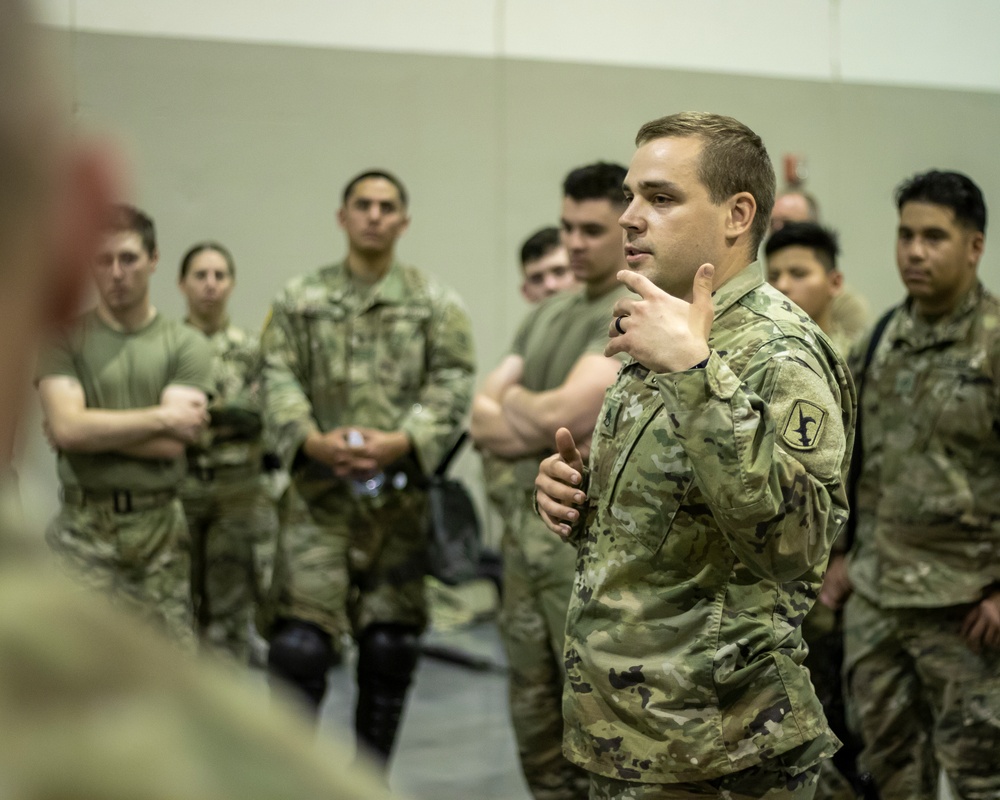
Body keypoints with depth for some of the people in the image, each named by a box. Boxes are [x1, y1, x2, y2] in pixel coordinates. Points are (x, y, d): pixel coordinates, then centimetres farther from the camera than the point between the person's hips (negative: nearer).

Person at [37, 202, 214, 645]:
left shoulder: (186, 345, 2)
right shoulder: (64, 339, 2)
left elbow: (171, 446, -9)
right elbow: (66, 427, -13)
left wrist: (91, 427, -7)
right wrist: (162, 416, -10)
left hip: (160, 527, 1)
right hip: (83, 528, -1)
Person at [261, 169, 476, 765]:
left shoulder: (437, 305, 8)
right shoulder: (300, 300, 10)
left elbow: (452, 386, -1)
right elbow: (280, 378, 2)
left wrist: (403, 440, -17)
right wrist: (311, 439, -16)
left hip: (401, 496, 1)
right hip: (319, 495, -1)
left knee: (390, 649, 8)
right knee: (299, 644, -8)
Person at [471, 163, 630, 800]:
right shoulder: (549, 314, 16)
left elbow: (565, 413, -21)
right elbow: (484, 421, 11)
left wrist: (515, 401, 0)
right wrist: (544, 429, -9)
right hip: (526, 526, 8)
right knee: (536, 723, 15)